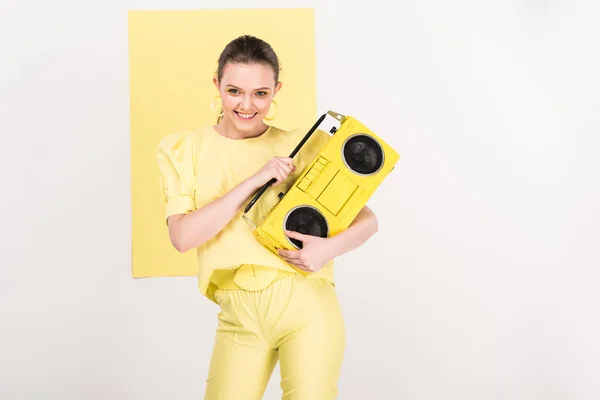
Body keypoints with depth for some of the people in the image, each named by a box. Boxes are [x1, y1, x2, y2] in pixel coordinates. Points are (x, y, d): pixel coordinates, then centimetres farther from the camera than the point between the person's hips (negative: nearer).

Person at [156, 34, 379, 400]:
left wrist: (330, 247, -17)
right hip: (239, 315, 1)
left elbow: (368, 219, 4)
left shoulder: (304, 146, 2)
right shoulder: (184, 149, 4)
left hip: (306, 304, -1)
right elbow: (182, 236, -8)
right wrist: (253, 181, -15)